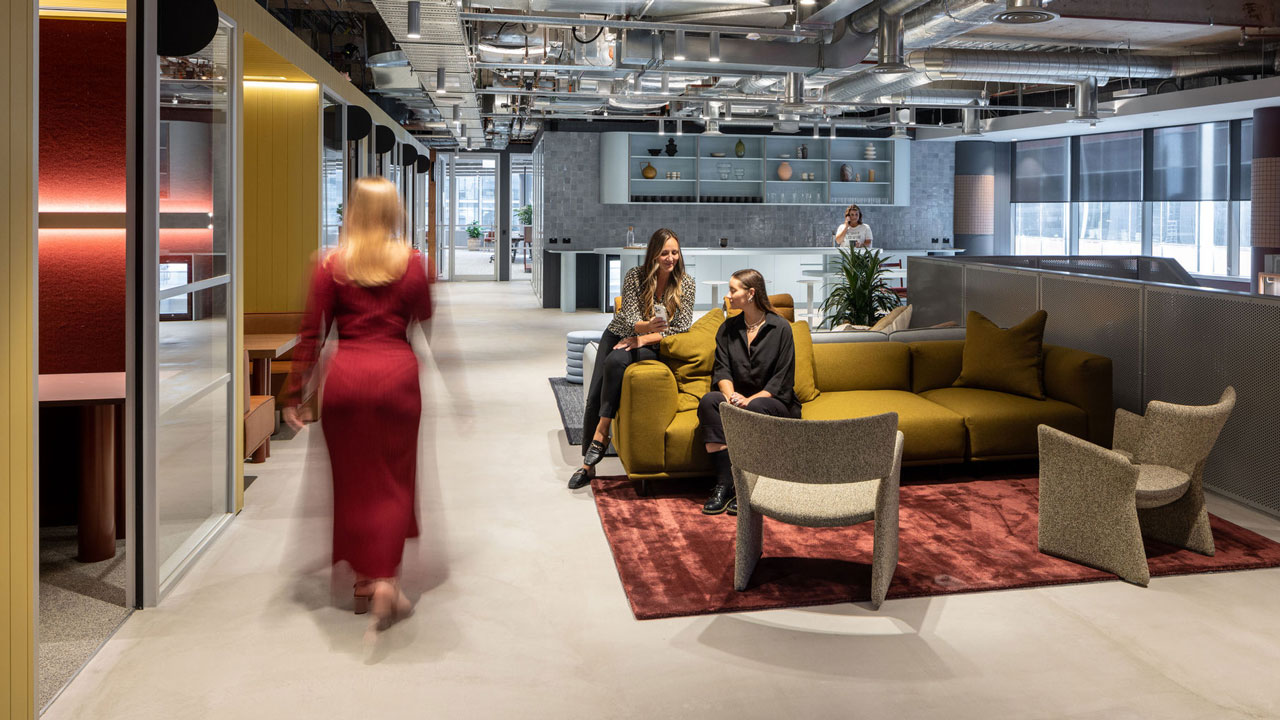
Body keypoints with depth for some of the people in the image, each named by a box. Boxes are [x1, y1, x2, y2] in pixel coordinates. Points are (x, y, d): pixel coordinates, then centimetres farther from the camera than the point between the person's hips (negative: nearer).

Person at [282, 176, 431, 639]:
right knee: (393, 481, 7)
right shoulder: (413, 263, 3)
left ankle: (364, 581, 23)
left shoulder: (332, 265, 2)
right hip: (397, 373, 0)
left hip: (346, 375, 1)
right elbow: (427, 326, 5)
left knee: (353, 480, 13)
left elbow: (311, 334, 1)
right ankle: (386, 581, -5)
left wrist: (294, 395, 5)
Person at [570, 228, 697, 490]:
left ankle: (601, 435, -27)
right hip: (619, 335, 2)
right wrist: (648, 325, -40)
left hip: (652, 347, -2)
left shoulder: (686, 284, -9)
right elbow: (630, 319, -17)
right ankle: (588, 465, 1)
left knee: (615, 361, -34)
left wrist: (645, 338, -18)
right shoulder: (635, 276, -11)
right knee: (594, 397, -10)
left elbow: (681, 327, -10)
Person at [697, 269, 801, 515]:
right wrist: (731, 395, -20)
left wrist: (750, 399, -21)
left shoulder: (780, 327, -3)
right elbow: (722, 369, 2)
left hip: (774, 401, -4)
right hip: (739, 397, 4)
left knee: (754, 409, -38)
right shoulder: (728, 328, 11)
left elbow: (782, 378, -8)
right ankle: (724, 485, -34)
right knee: (708, 401, -28)